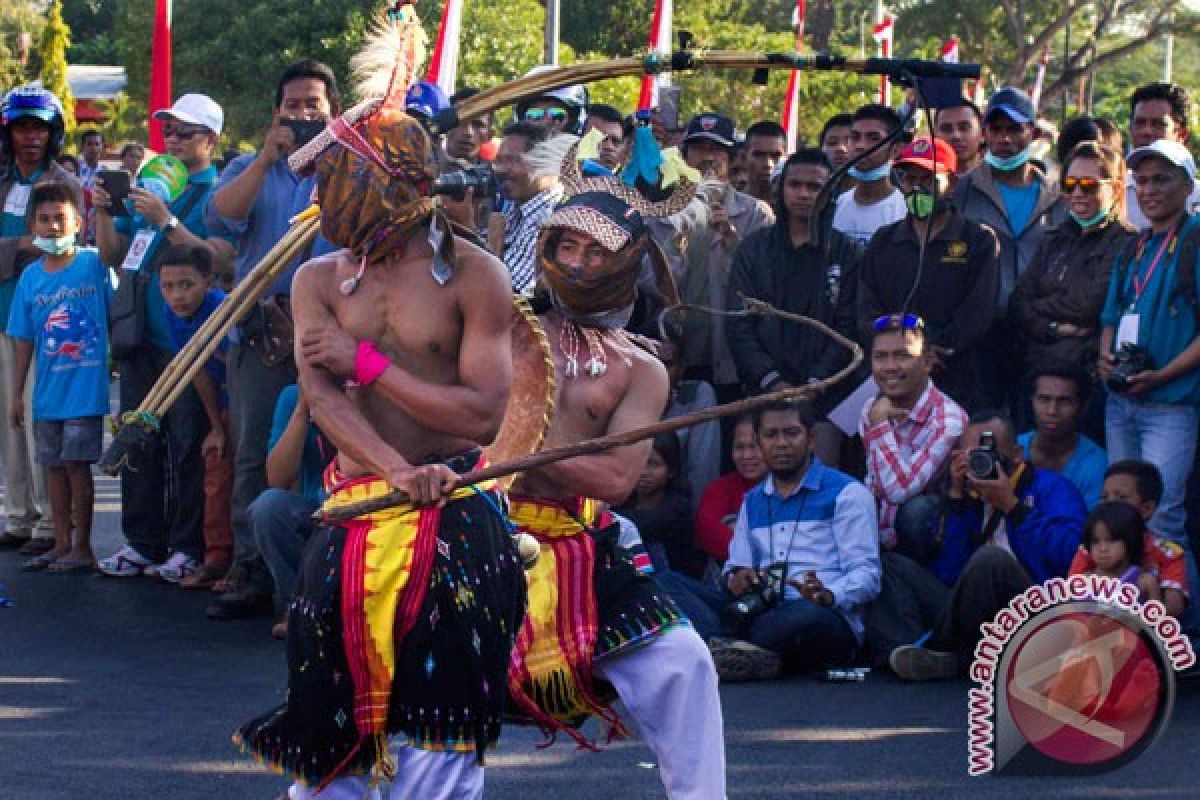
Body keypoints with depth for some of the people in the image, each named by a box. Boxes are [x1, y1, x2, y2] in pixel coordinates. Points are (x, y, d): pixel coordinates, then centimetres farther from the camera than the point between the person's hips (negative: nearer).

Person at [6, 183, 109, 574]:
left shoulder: (93, 263, -5)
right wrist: (16, 393, 8)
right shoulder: (31, 277, 4)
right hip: (47, 391, 5)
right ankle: (62, 544, 23)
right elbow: (24, 341, 8)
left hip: (85, 389, -5)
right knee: (55, 466, 12)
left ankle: (83, 546, 8)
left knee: (76, 464, -3)